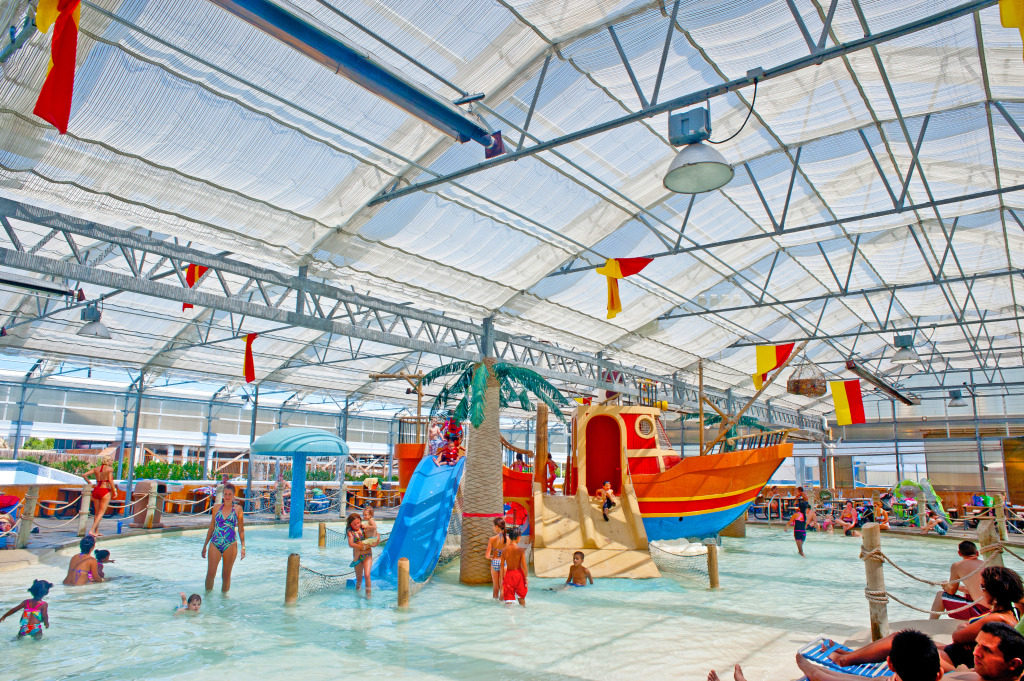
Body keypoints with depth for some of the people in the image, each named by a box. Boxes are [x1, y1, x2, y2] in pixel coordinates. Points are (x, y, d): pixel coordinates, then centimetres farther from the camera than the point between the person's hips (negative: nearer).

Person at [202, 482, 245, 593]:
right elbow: (211, 528, 14)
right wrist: (205, 545, 14)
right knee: (210, 573, -3)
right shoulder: (217, 508, 7)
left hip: (230, 545, -1)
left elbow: (241, 529, 3)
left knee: (226, 575, 7)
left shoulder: (237, 508, 1)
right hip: (215, 544, 1)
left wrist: (243, 547, -1)